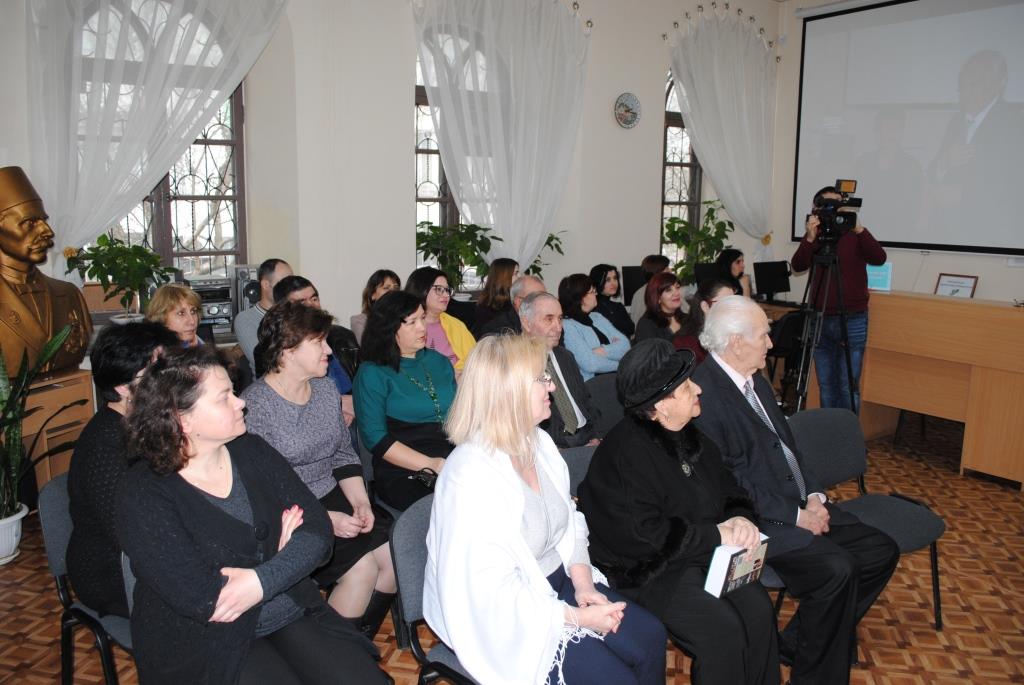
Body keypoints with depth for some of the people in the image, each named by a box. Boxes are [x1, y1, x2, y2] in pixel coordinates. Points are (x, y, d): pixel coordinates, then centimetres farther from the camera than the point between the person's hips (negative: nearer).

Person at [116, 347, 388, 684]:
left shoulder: (252, 451, 2)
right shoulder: (144, 494, -14)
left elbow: (317, 528, -4)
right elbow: (201, 598, -22)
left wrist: (262, 581, -21)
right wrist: (281, 554, -10)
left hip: (294, 613, 4)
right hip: (208, 643, -4)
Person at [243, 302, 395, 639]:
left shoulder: (326, 389, 6)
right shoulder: (254, 405, -16)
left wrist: (360, 501, -5)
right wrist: (323, 519, -22)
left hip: (333, 497, 7)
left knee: (394, 551, -11)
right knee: (361, 567, -21)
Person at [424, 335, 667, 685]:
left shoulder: (539, 442, -2)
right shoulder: (472, 476, -28)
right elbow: (492, 593, -27)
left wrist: (583, 583, -8)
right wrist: (576, 617, -21)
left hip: (556, 579, 8)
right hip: (508, 618, -8)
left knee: (649, 636, 1)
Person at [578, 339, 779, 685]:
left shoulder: (689, 436, 9)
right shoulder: (623, 453, -19)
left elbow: (728, 487, 15)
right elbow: (642, 535, -24)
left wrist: (741, 518, -9)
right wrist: (715, 535, -18)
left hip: (702, 551, 7)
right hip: (647, 567, -7)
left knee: (758, 610, -14)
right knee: (722, 629, -22)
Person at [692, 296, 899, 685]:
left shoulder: (755, 379, 13)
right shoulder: (703, 392, -19)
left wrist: (814, 496, 3)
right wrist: (795, 516, -16)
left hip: (800, 506, 10)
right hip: (757, 521, -10)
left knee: (881, 550, 2)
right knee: (837, 569, -27)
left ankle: (797, 642, 13)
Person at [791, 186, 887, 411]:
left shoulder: (854, 235, 0)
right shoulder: (815, 235, 5)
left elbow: (879, 258, -17)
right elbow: (798, 266, -11)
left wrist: (859, 230, -30)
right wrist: (810, 238, -27)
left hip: (853, 320, -2)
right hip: (821, 319, 2)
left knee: (848, 386, -1)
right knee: (826, 384, 7)